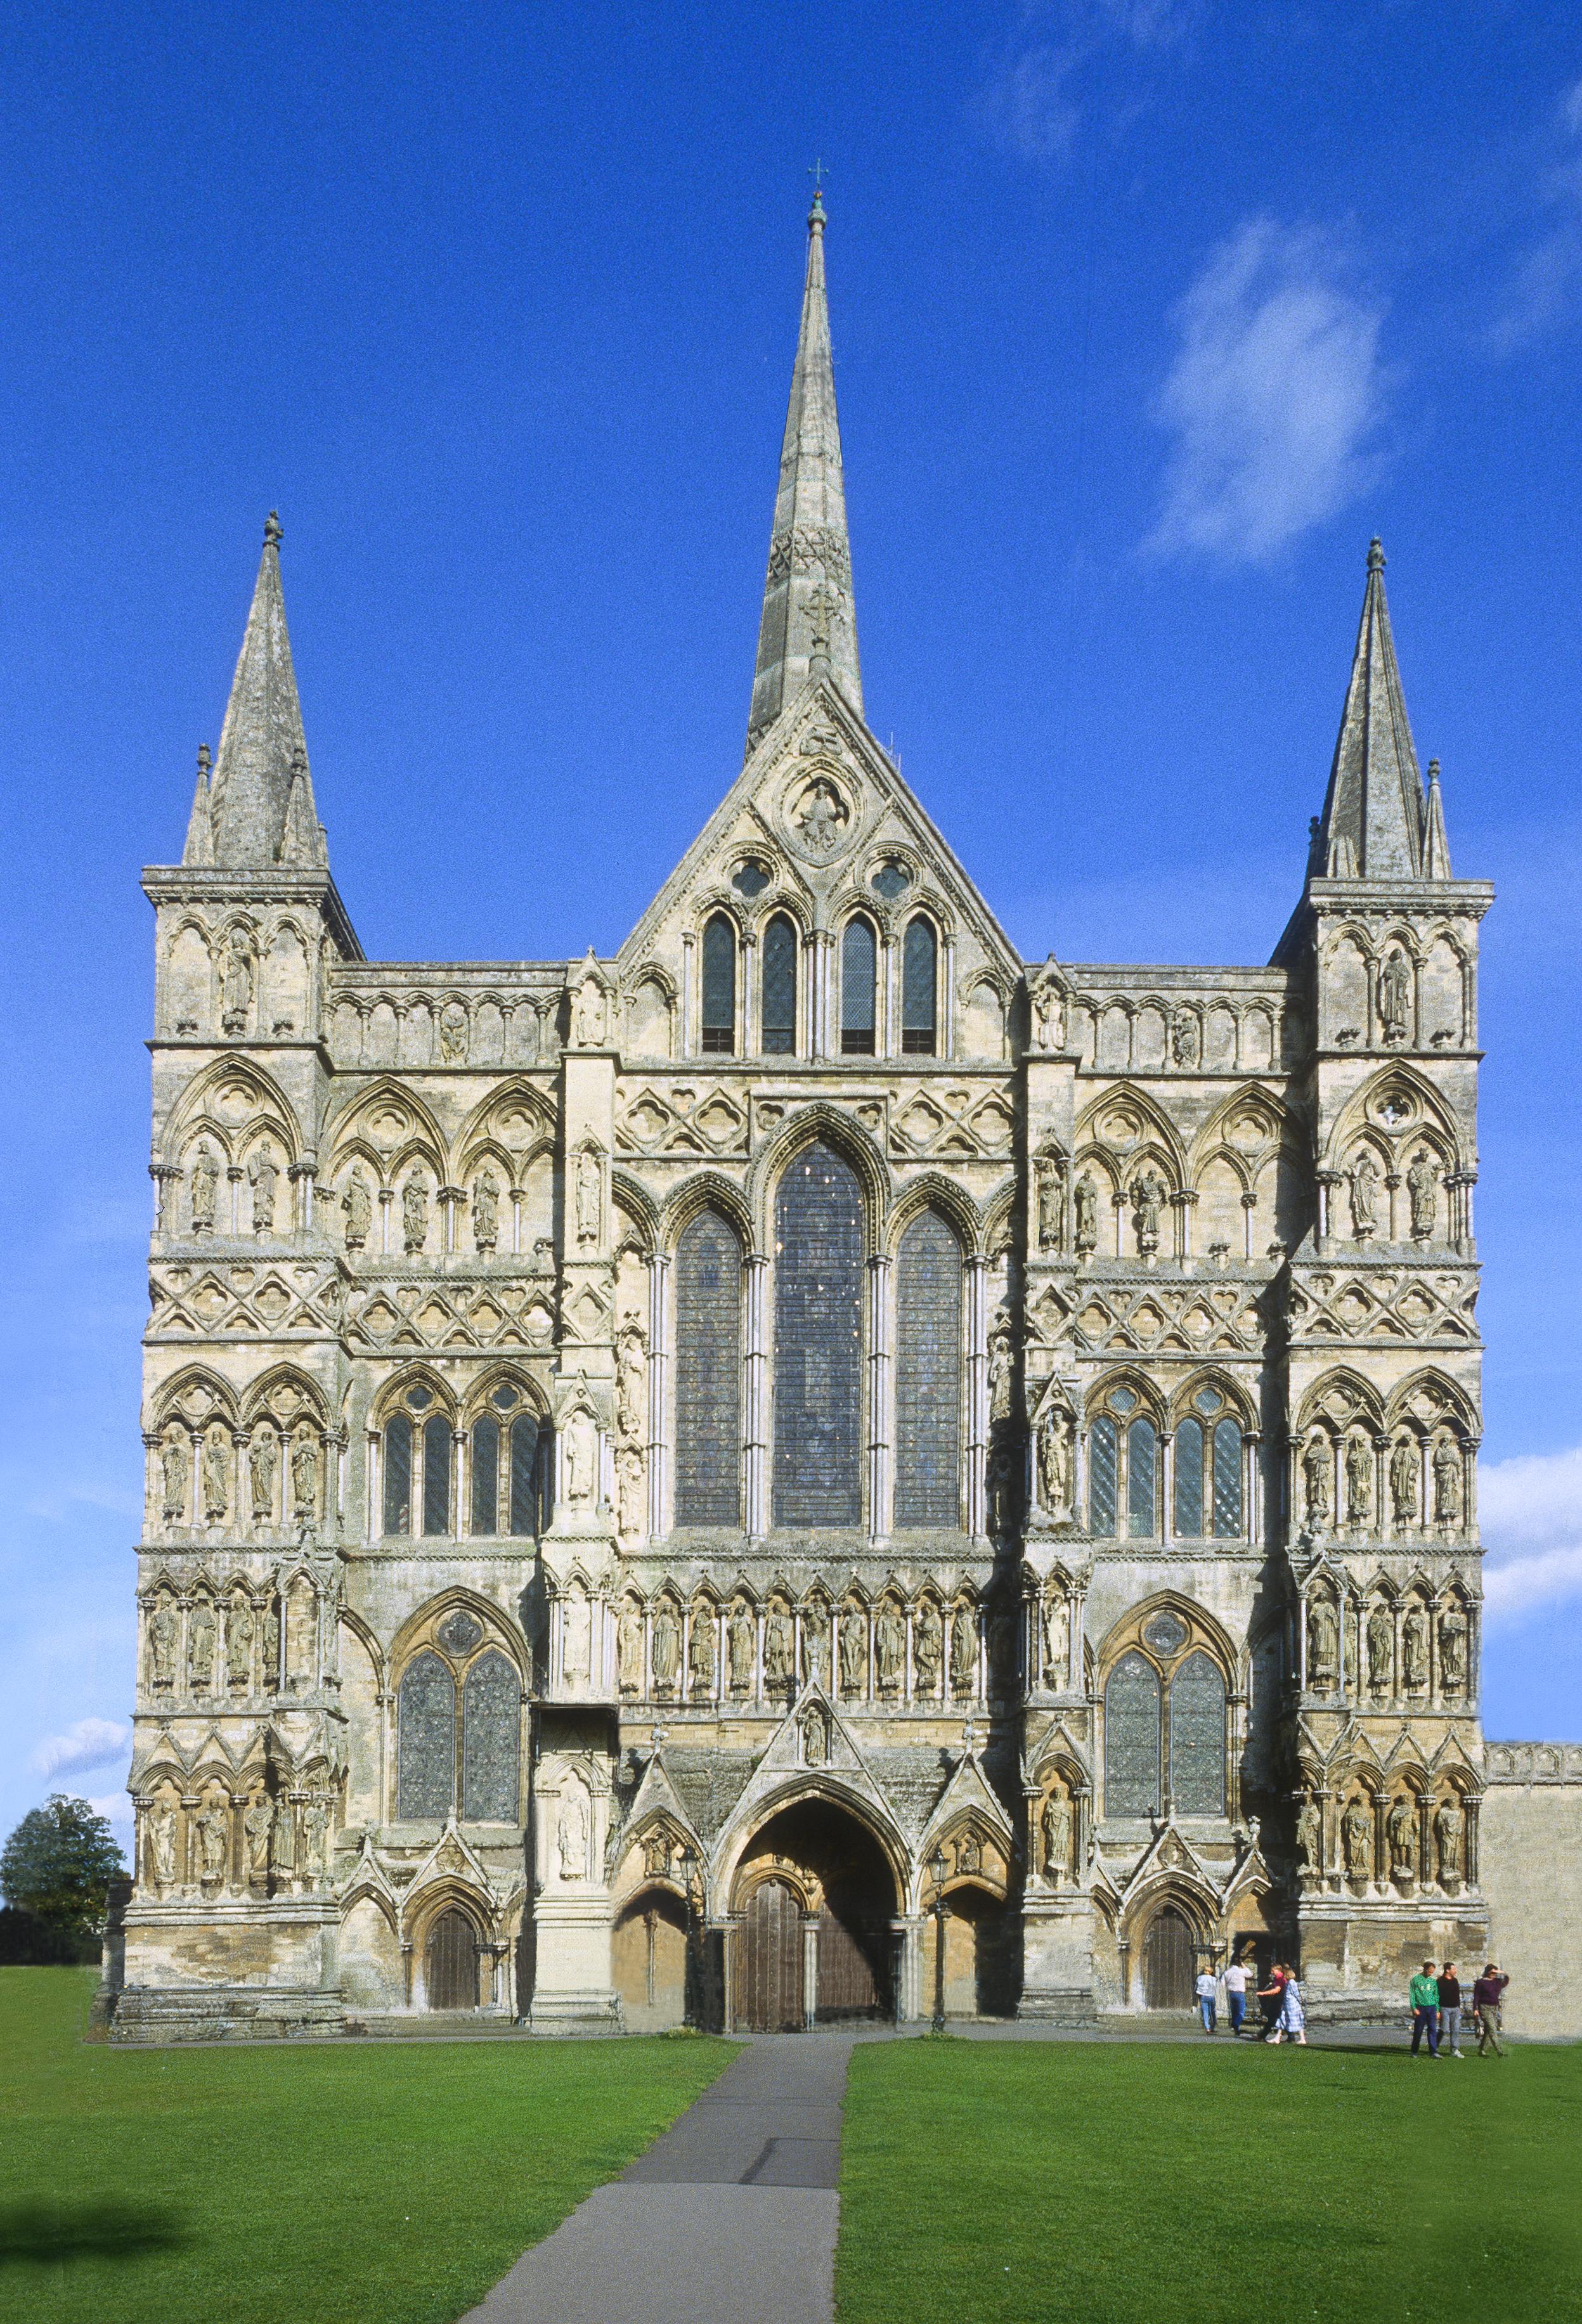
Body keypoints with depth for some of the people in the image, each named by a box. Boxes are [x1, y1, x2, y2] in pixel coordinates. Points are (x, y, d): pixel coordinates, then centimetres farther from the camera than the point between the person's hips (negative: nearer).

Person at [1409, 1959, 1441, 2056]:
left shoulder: (1433, 1981, 10)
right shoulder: (1416, 1979, 0)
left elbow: (1436, 1996, 15)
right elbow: (1412, 1995, -1)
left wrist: (1438, 2010, 11)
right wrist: (1414, 2008, -10)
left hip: (1432, 2007, 3)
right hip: (1420, 2008, -3)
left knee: (1433, 2030, -5)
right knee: (1418, 2031, 3)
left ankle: (1433, 2052, -7)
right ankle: (1414, 2052, 15)